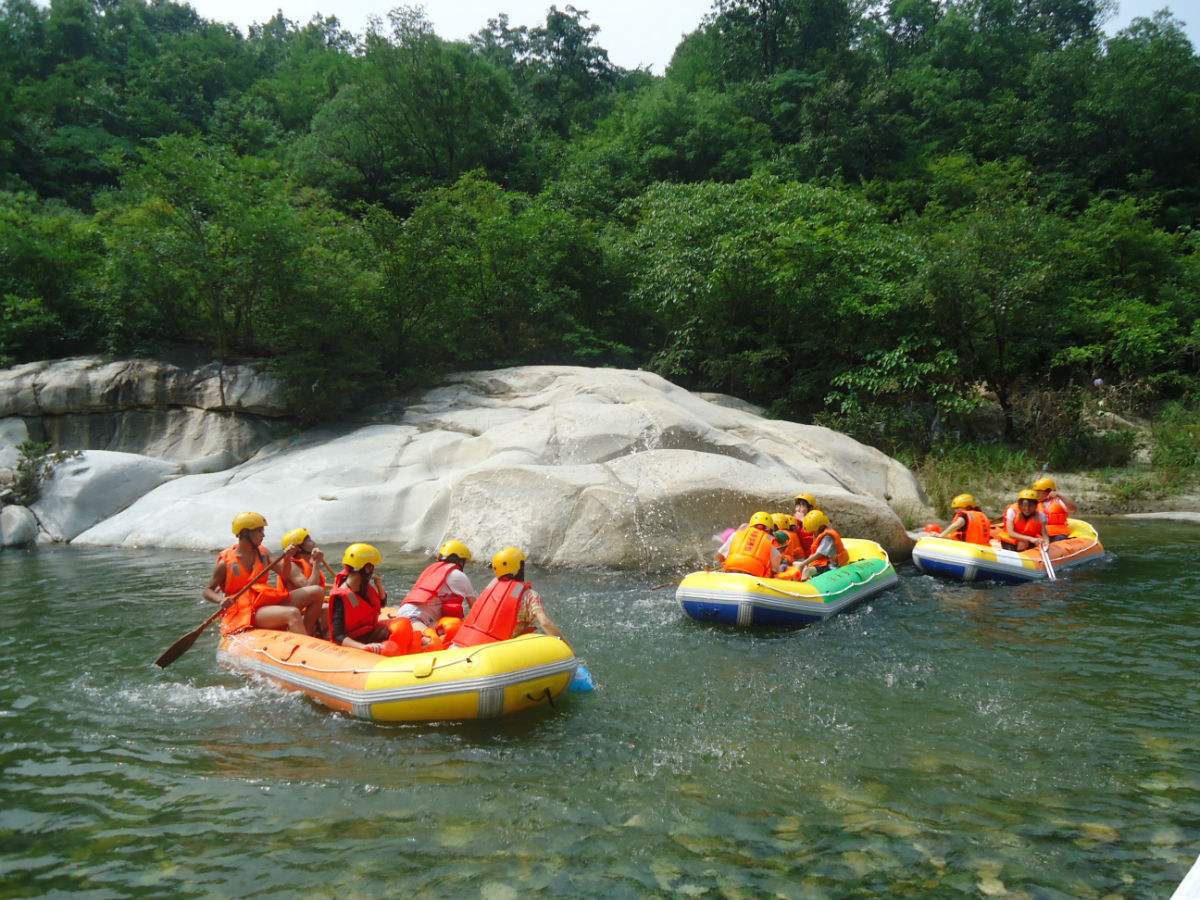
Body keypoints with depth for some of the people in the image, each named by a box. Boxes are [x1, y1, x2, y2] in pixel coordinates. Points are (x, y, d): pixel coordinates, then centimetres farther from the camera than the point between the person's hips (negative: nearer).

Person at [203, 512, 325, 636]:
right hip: (245, 612, -7)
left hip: (268, 601, 7)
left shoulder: (263, 554, 10)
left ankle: (305, 633, -10)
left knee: (317, 592, -6)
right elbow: (207, 591, 1)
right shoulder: (225, 562, -5)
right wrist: (221, 600, -20)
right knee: (292, 614, -33)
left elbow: (285, 576, 14)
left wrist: (287, 559, -5)